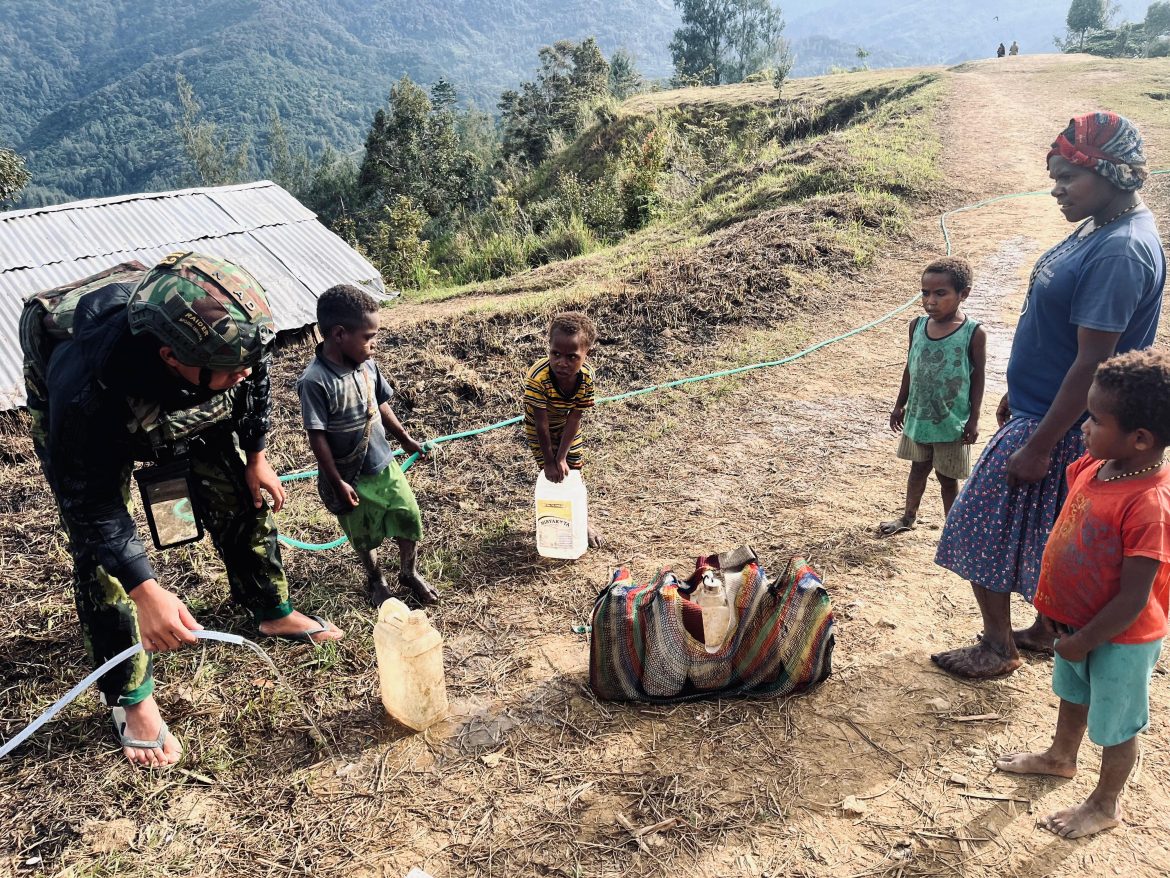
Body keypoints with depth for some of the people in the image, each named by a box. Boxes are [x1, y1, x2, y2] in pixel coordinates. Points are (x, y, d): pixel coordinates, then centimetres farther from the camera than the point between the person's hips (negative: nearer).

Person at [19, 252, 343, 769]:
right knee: (101, 558, -8)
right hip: (81, 425, -4)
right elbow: (91, 503, -34)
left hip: (190, 411, 4)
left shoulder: (231, 328, -35)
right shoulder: (86, 384, -47)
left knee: (243, 501, 5)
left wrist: (255, 456, 2)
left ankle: (273, 612, 29)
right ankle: (130, 698, 9)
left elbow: (257, 382, -9)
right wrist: (146, 592, -39)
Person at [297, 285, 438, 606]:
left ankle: (409, 573, 37)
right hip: (351, 477, -5)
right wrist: (337, 483, -17)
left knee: (409, 517, 11)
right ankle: (375, 581, 43)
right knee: (364, 535, 15)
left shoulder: (367, 364, -7)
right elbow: (317, 437, -22)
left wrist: (404, 438, 19)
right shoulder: (315, 382, -27)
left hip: (384, 463, 5)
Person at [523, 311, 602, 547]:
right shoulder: (537, 378, -42)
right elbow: (542, 424, -32)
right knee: (553, 474, -2)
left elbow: (574, 418, -23)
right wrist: (549, 462, -23)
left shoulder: (587, 375, -31)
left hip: (566, 426, 3)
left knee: (573, 470, 13)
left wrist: (562, 458, -23)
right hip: (538, 429, -3)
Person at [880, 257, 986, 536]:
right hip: (918, 416, 4)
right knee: (918, 468, 22)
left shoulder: (974, 333, -16)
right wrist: (900, 405, 11)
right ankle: (908, 516, 40)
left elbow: (978, 377, -9)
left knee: (947, 477, 10)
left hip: (951, 422, -4)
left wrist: (973, 419, -8)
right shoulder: (917, 326, -5)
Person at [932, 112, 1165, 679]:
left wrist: (1039, 447, -22)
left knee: (986, 534, 3)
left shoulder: (1120, 253, -25)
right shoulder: (1099, 229, 5)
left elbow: (1091, 363, -26)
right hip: (1037, 409, 9)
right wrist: (1016, 394, 21)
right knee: (1045, 542, 21)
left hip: (1059, 428, -9)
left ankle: (998, 649, 21)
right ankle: (1045, 631, 39)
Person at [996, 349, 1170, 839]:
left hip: (1120, 638, -8)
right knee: (1072, 694, 31)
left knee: (1115, 724, 16)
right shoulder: (1095, 465, -9)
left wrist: (1082, 642, -17)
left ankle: (1105, 805, 39)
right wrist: (1054, 606, 7)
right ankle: (1061, 757, 57)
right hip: (1076, 619, 8)